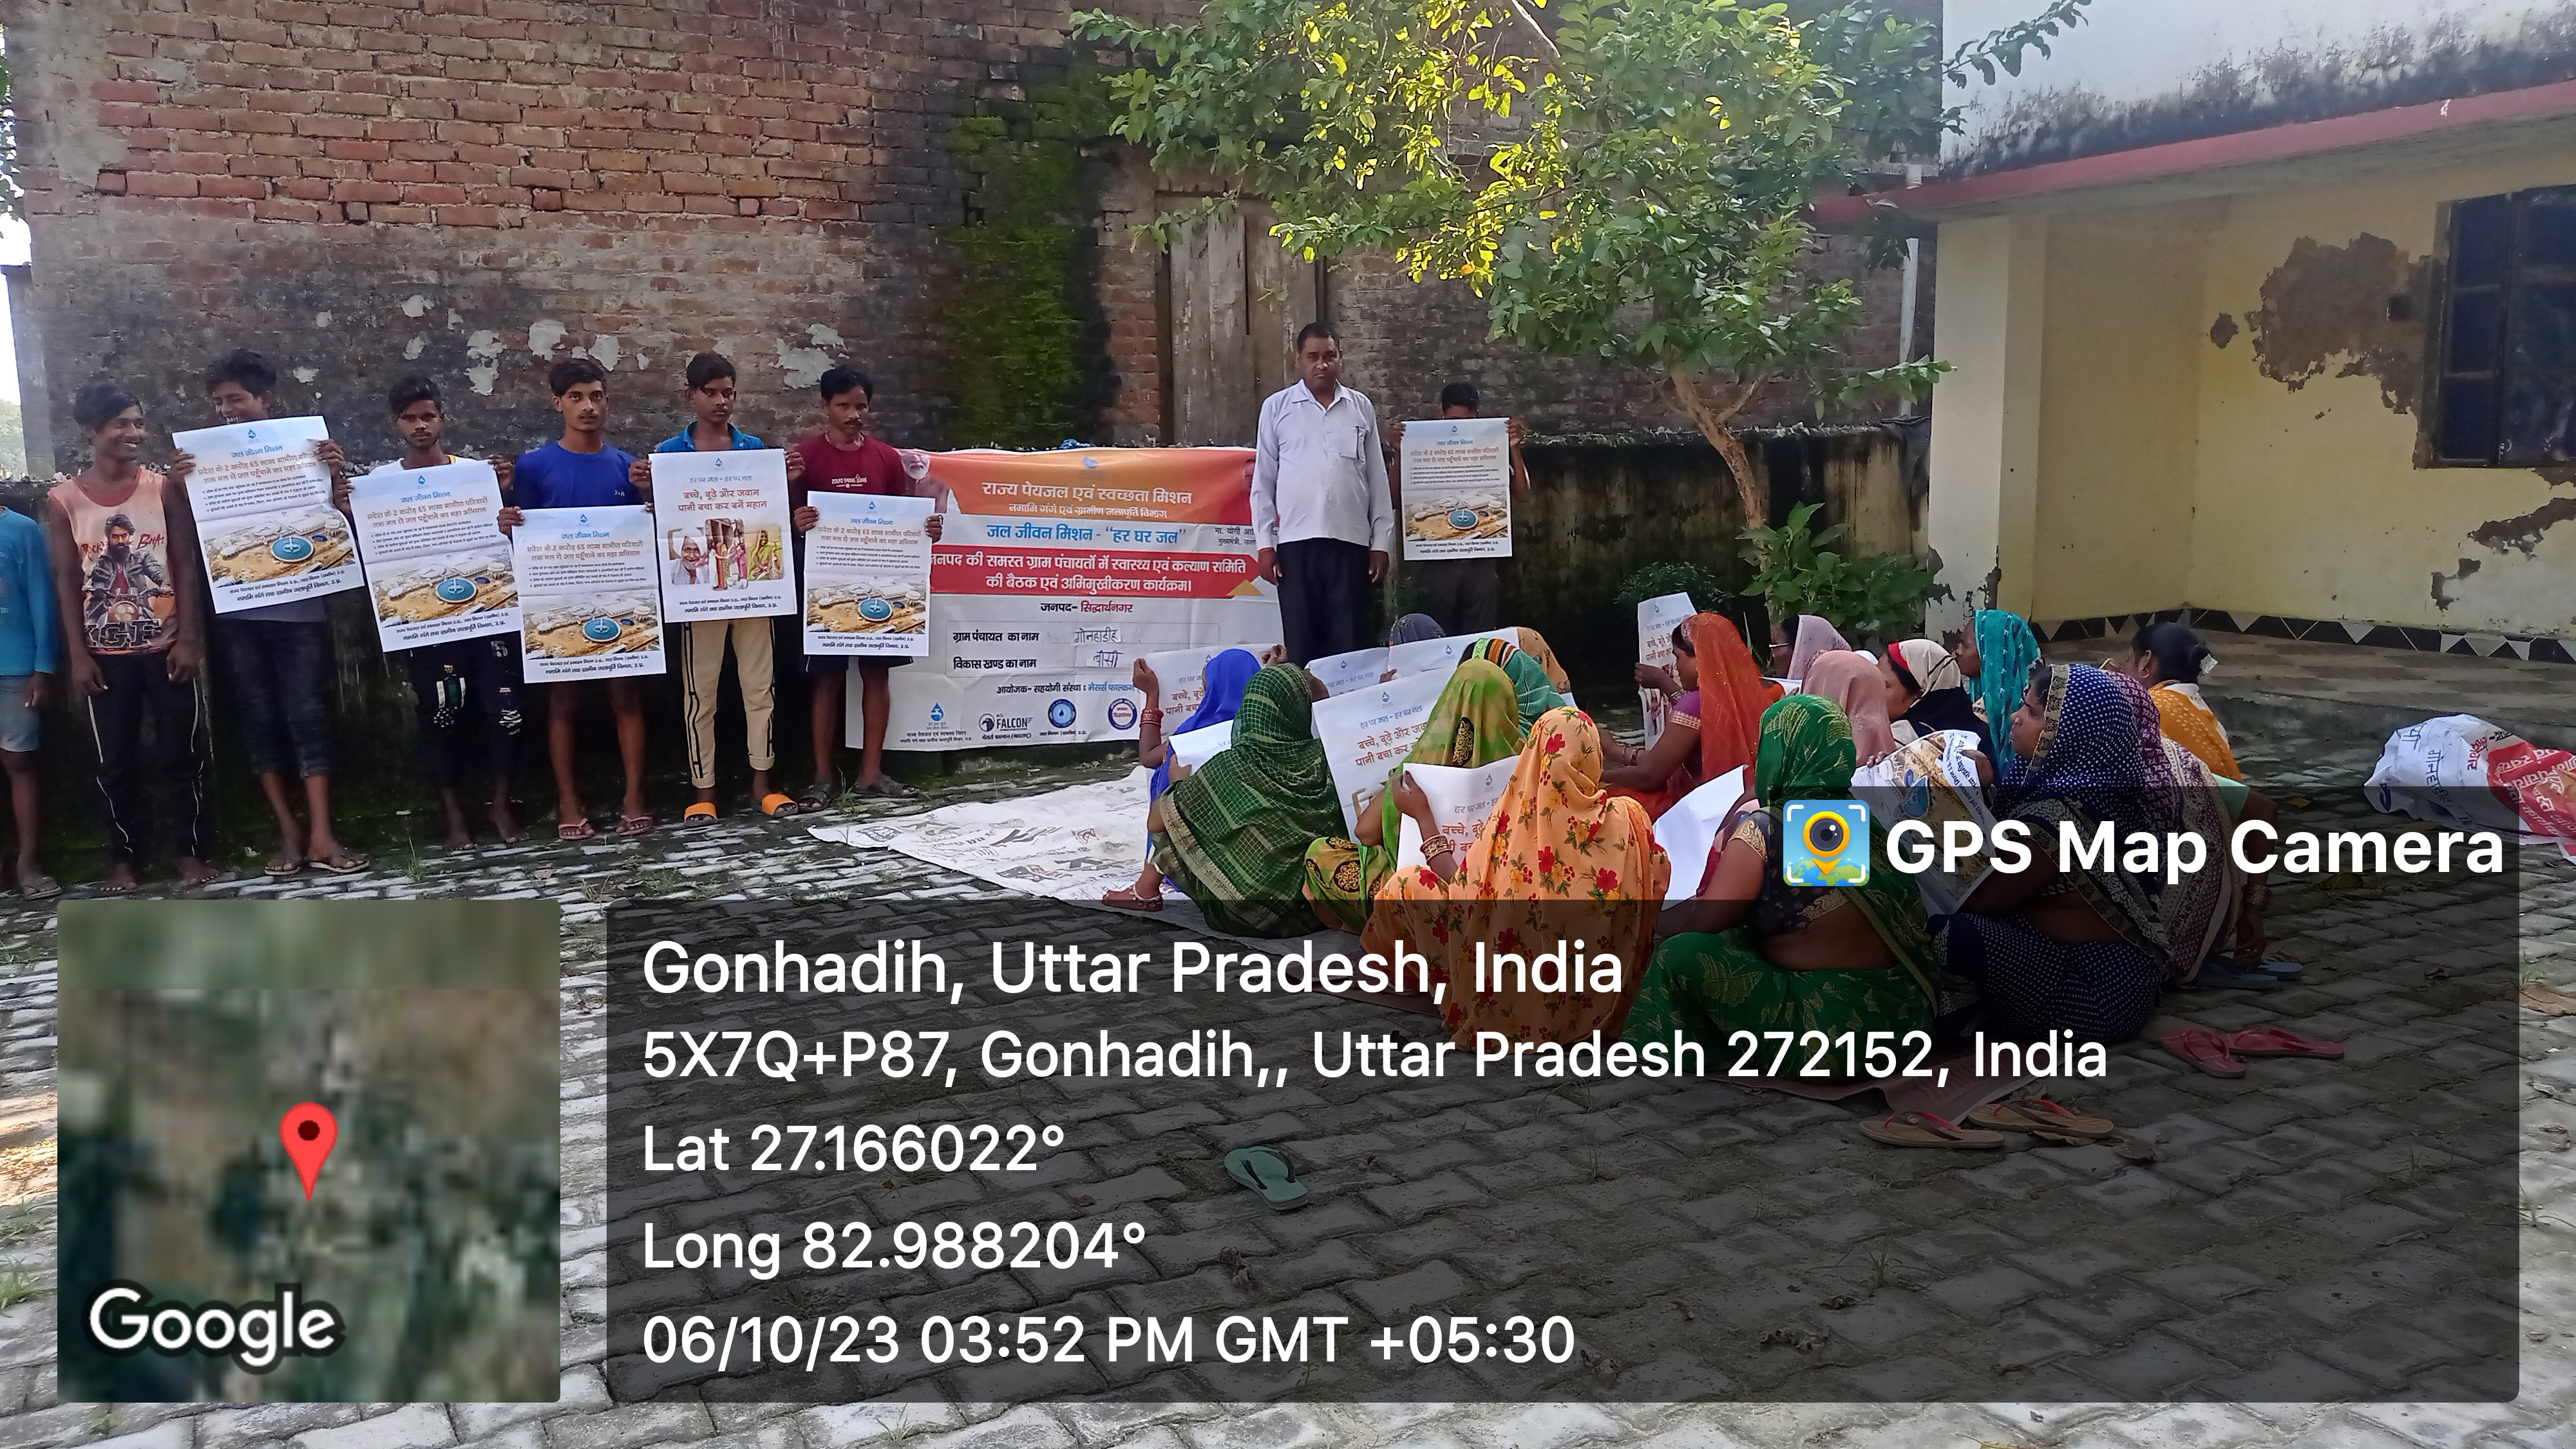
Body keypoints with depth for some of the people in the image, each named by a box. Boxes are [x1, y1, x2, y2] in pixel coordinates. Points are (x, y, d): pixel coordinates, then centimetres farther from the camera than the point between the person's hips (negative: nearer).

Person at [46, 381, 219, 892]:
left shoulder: (164, 487, -1)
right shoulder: (63, 500, 0)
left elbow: (186, 566, -1)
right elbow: (67, 581, 0)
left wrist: (190, 638, -8)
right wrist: (77, 654, -4)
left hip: (165, 646, 0)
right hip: (105, 654, 0)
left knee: (182, 753, 4)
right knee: (115, 762, 7)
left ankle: (192, 851, 14)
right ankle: (124, 858, 17)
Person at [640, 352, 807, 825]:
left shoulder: (755, 448, 7)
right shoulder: (670, 452, 2)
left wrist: (786, 483, -8)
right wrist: (647, 490, -15)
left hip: (752, 583, 2)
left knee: (760, 684, 7)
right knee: (700, 691, 3)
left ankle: (762, 781, 18)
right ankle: (703, 789, 11)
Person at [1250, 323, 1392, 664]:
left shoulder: (1361, 408, 11)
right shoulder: (1277, 407, 8)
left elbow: (1378, 479, 12)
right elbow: (1263, 480, 7)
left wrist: (1381, 543, 6)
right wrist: (1264, 544, 0)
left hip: (1351, 540, 1)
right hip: (1296, 541, -1)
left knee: (1350, 644, -1)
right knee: (1300, 644, 0)